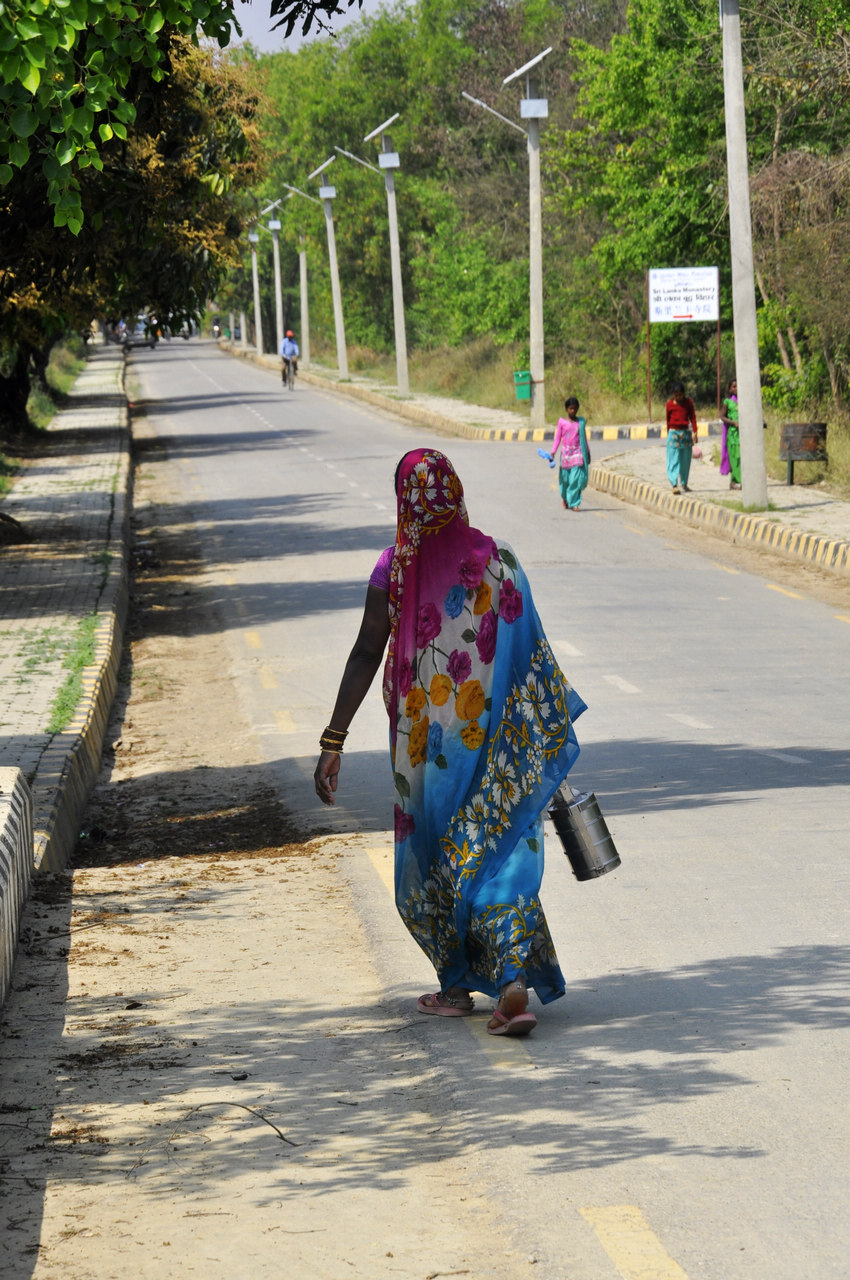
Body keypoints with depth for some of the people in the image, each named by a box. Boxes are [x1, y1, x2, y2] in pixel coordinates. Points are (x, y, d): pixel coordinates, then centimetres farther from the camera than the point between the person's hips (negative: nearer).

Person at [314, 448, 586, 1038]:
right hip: (495, 736, 1)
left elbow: (366, 655, -10)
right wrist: (549, 732, 13)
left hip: (426, 737, -1)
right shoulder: (498, 560, -2)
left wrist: (334, 741, -9)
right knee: (502, 853, 2)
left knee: (435, 855, 16)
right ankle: (514, 982, -15)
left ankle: (457, 984, 23)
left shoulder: (394, 569, -7)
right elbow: (531, 652, 2)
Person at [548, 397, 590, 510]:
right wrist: (553, 452, -5)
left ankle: (573, 503, -8)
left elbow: (584, 438, 15)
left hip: (578, 453, 0)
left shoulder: (581, 422, 7)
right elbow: (557, 438, 4)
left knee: (577, 478, -11)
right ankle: (565, 497, 36)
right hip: (566, 453, 0)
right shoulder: (562, 422, 2)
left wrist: (587, 454, 17)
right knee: (565, 478, 7)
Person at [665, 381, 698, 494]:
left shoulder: (688, 402, 3)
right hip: (674, 433, -2)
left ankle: (683, 484, 18)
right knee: (674, 460, -10)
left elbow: (693, 417, 4)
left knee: (685, 461, 8)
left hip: (686, 433, 2)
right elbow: (668, 420, 8)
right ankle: (675, 484, -18)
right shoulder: (670, 404, 1)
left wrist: (694, 432, -4)